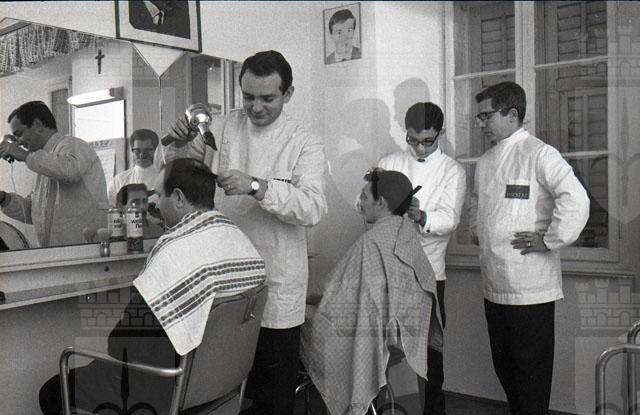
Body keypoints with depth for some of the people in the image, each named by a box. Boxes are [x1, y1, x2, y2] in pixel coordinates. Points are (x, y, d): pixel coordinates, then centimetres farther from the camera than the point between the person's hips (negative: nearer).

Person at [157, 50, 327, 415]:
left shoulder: (305, 144, -3)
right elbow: (166, 166, 11)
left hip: (276, 291, -2)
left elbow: (313, 208, -18)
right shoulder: (222, 128, 5)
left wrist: (256, 186, -30)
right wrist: (177, 145, -11)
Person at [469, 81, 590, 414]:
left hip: (530, 289, -8)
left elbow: (575, 200, -23)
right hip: (494, 286, 8)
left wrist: (549, 240, -16)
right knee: (503, 365, 18)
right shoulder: (485, 161, 13)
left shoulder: (539, 154, -12)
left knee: (531, 369, 4)